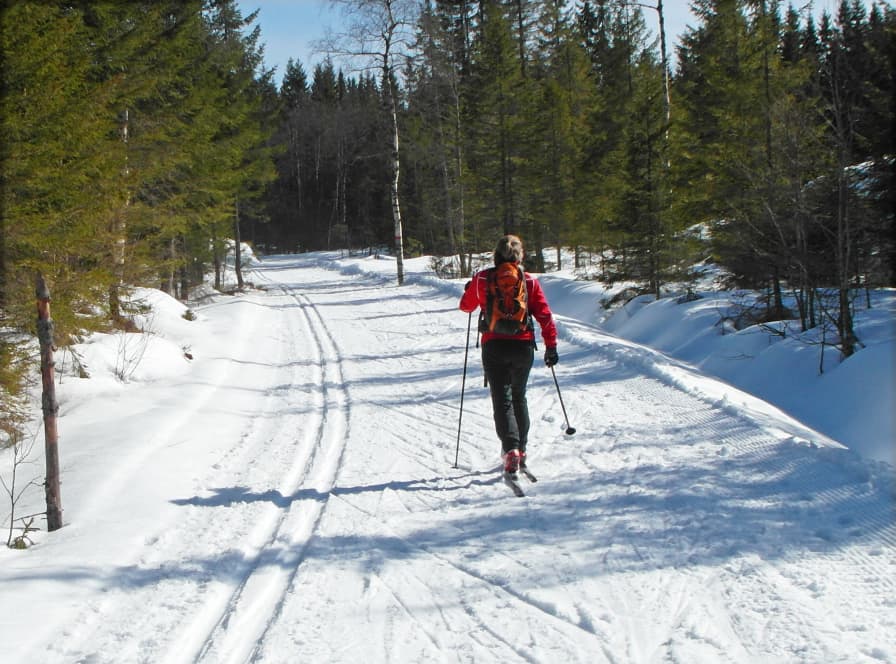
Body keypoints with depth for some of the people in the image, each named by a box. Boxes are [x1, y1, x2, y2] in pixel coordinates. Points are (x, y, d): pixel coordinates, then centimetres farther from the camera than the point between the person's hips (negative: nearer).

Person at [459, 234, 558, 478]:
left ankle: (511, 451, -24)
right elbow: (544, 315, -2)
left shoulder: (482, 279, -1)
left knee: (502, 400, -4)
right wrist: (551, 345, 5)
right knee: (519, 397, 21)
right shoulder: (529, 280, 1)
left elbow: (466, 306, 13)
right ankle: (520, 450, 26)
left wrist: (470, 289, 34)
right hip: (524, 347, 2)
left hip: (494, 347, -2)